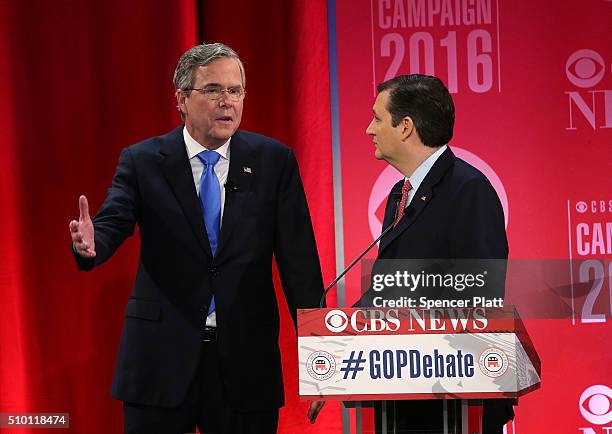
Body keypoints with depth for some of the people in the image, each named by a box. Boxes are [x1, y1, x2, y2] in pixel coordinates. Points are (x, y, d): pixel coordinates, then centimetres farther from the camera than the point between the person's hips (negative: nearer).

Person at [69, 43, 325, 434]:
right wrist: (91, 244, -38)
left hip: (246, 361, 1)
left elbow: (298, 258, -1)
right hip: (161, 358, 0)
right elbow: (112, 224, -12)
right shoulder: (142, 162, 1)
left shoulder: (274, 160, 2)